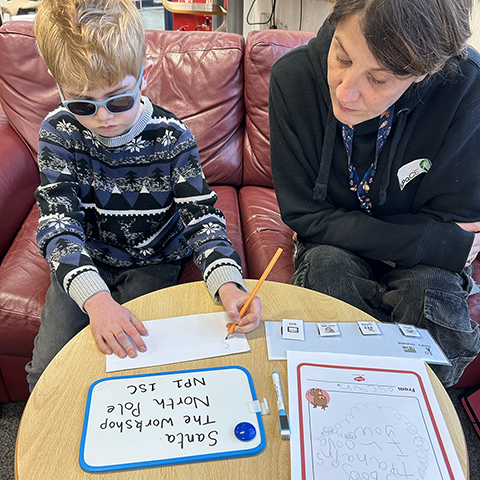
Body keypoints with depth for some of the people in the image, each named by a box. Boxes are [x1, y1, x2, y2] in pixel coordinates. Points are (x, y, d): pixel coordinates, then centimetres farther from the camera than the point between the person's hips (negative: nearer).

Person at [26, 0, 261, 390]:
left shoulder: (170, 137, -17)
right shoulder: (59, 132, -13)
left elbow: (202, 218, -17)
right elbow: (58, 224, -19)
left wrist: (227, 283, -36)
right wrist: (95, 297, -35)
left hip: (152, 261, -1)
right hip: (85, 262, 2)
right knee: (47, 375, -2)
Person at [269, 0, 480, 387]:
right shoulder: (293, 75, -22)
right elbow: (304, 214, -19)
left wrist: (350, 229, -24)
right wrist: (447, 245, -22)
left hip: (423, 258, 0)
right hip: (331, 245, 1)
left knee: (428, 287, -30)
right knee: (328, 263, -32)